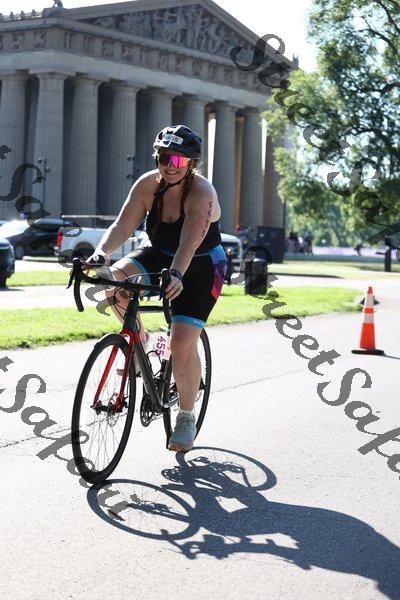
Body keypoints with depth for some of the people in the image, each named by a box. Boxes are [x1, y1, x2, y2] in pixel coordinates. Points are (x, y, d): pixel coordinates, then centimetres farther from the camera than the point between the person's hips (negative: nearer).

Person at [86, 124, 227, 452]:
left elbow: (189, 243, -40)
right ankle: (139, 339, -2)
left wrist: (176, 275, -56)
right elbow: (123, 225, -17)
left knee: (183, 343, -15)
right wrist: (101, 251, -36)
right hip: (160, 256, 5)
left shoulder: (201, 192, -26)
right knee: (115, 277, -26)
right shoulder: (148, 184, -11)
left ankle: (187, 417, 5)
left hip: (201, 268, -5)